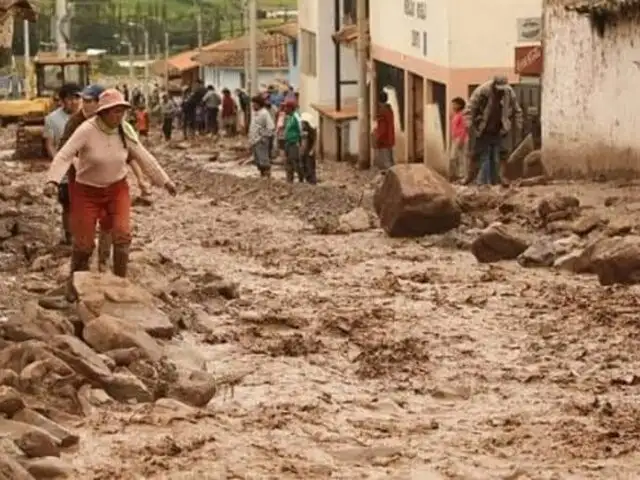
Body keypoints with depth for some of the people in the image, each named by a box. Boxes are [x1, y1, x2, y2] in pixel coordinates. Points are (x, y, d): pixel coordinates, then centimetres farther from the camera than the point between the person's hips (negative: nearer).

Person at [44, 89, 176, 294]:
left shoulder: (125, 130, -8)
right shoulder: (86, 130, -22)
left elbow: (144, 157, 3)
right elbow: (64, 156, -28)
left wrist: (165, 181, 7)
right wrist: (52, 180, -44)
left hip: (117, 189, 3)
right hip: (87, 192, -3)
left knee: (122, 235, -15)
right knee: (83, 244, 0)